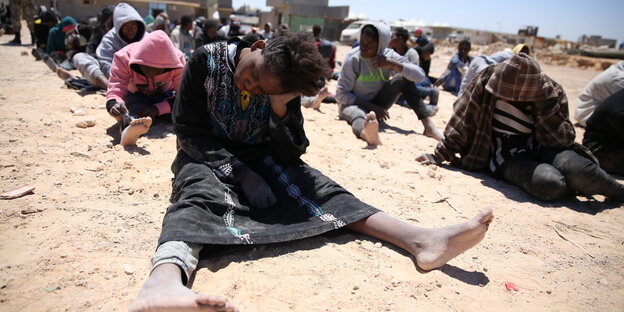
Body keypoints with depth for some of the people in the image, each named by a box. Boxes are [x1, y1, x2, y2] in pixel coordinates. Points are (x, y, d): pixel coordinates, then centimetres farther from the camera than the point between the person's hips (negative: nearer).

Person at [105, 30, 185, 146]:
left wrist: (157, 109, -39)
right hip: (136, 101, -5)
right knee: (132, 102, -41)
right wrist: (114, 104, -54)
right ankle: (128, 127, -67)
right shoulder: (124, 58, -24)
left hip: (163, 101, 5)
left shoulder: (178, 59, -22)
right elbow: (115, 90, -28)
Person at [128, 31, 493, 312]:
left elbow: (291, 153, -8)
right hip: (207, 157, -2)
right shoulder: (207, 60, -13)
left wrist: (281, 111, -27)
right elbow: (189, 131, -15)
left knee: (310, 183, -21)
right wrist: (242, 174, -25)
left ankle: (422, 240, -35)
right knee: (201, 193, -36)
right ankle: (164, 280, -69)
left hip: (258, 158, 2)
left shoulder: (282, 89, -7)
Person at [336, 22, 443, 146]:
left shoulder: (388, 56, -8)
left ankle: (428, 124, -21)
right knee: (359, 115, -41)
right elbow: (341, 95, -17)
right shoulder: (352, 59, -17)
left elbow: (420, 76, -16)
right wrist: (372, 107, -24)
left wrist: (393, 64, -29)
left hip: (377, 104, 4)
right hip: (353, 104, -4)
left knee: (403, 78, -15)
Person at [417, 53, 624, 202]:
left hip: (541, 147, 2)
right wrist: (438, 157, -5)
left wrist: (545, 105, -21)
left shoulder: (550, 92, -6)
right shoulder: (487, 82, -10)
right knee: (550, 184, -33)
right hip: (507, 157, -1)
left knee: (578, 169, -32)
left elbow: (563, 139, -7)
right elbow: (462, 124, -5)